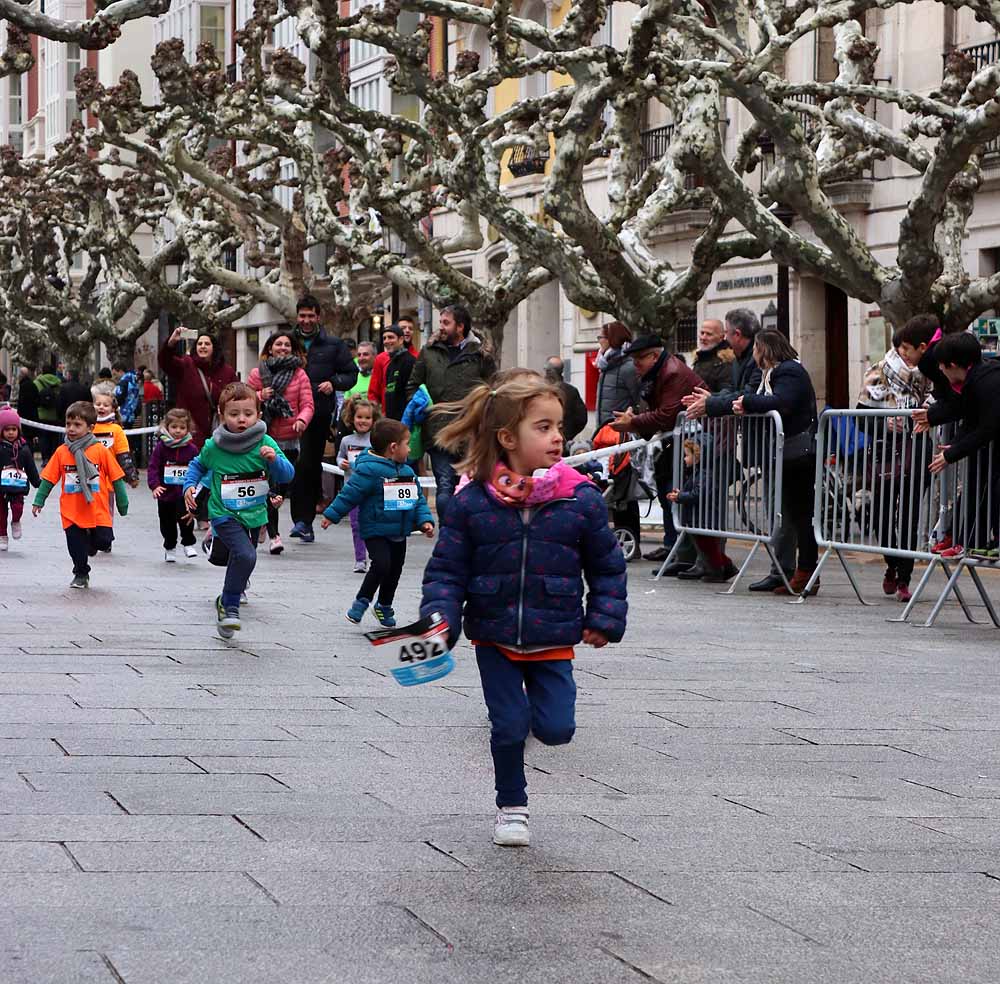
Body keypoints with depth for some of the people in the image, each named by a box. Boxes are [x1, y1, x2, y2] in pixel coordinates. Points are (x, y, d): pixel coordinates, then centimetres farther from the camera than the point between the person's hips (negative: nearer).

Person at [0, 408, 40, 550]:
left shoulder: (24, 449, 1)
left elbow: (31, 469, 9)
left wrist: (39, 485, 11)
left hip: (18, 487, 1)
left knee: (18, 507, -15)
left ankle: (16, 522, 18)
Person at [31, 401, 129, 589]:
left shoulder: (101, 451, -5)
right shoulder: (61, 452, 0)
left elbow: (116, 478, 1)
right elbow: (48, 479, 6)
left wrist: (123, 504, 3)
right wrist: (38, 501, 2)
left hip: (98, 511, -1)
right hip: (72, 513, 1)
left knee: (103, 541, -5)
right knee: (76, 546, 4)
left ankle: (90, 544, 29)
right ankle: (81, 574, 25)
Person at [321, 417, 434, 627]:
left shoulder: (407, 472, 8)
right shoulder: (369, 470, -17)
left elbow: (418, 499, 12)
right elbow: (349, 494, -14)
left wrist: (424, 520, -2)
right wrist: (331, 515, -11)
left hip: (399, 533, 7)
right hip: (375, 531, -7)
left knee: (394, 570, 14)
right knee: (381, 564, -23)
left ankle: (384, 606, 35)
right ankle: (361, 602, -5)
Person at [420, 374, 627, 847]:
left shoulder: (580, 498, -8)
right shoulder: (472, 501, -10)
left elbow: (607, 565, 4)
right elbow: (447, 568, -4)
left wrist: (605, 619, -4)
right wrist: (441, 619, -17)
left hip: (553, 642, 1)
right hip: (494, 638, 0)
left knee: (556, 728, -7)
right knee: (509, 726, 2)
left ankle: (534, 706, 30)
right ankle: (511, 806, 26)